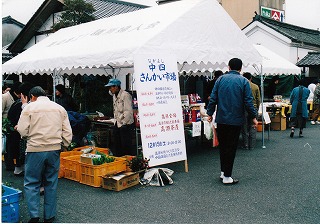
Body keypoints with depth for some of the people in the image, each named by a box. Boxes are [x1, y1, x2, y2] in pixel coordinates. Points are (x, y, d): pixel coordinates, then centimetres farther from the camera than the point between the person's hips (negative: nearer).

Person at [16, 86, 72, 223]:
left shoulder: (29, 107, -2)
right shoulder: (60, 108, 9)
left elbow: (22, 131, -6)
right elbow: (67, 132, 6)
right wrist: (64, 145, 17)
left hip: (35, 150, -3)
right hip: (54, 150, 4)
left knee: (31, 183, 8)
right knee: (51, 183, 11)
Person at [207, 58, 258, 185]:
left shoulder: (221, 79, 4)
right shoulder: (243, 81, -4)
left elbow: (213, 98, 3)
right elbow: (248, 102, -7)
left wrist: (210, 113, 12)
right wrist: (253, 117, 2)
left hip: (221, 119, 3)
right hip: (235, 120, -3)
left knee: (222, 146, 15)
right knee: (231, 147, 2)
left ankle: (223, 172, 22)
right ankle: (227, 176, 6)